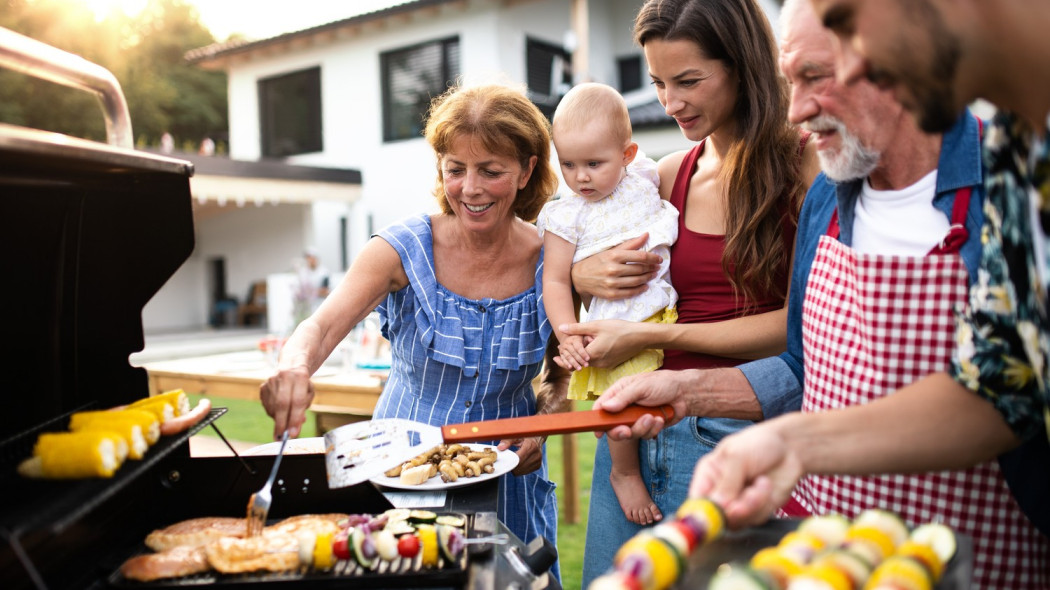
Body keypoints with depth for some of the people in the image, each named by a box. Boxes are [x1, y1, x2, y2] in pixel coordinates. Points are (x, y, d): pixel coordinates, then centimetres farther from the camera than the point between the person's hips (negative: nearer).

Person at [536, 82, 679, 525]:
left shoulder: (643, 181, 5)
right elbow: (555, 281, -7)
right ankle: (626, 472, 12)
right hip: (616, 326, -4)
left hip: (665, 312, 5)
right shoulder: (566, 217, -6)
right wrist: (568, 334, -16)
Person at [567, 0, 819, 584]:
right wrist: (583, 274, -5)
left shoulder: (804, 165, -5)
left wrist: (652, 334, -12)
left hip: (729, 431, -4)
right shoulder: (668, 176, 9)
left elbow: (802, 323, -11)